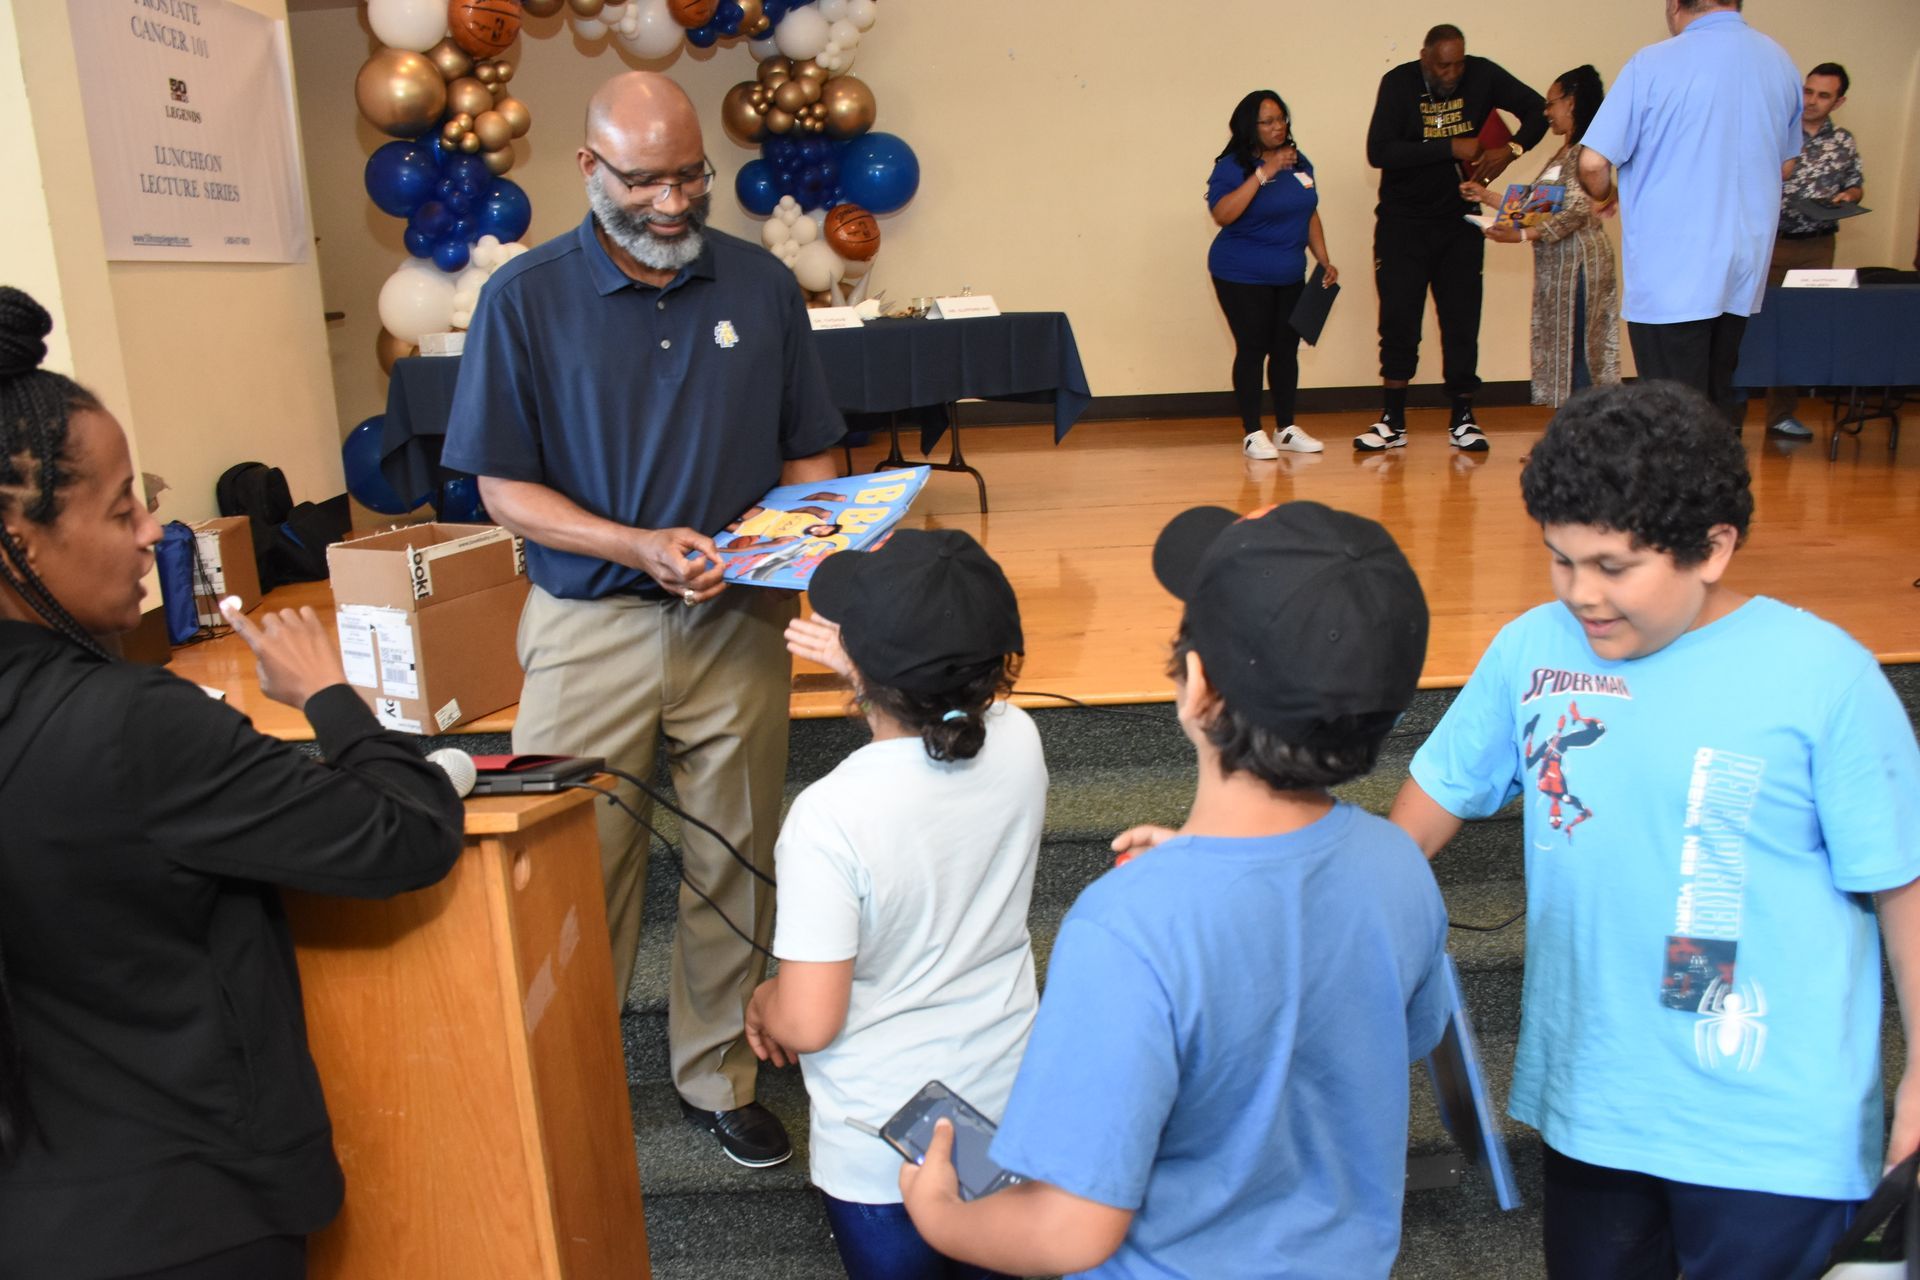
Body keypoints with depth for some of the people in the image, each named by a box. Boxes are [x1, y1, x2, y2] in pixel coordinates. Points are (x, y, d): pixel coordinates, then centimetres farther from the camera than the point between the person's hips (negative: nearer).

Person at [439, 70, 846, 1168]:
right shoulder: (526, 298, -3)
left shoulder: (761, 285, 4)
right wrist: (638, 546, -18)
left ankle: (719, 1077, 30)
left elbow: (810, 453, 9)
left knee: (734, 871, 12)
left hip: (737, 623, 2)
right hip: (589, 625, -2)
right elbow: (504, 487, -4)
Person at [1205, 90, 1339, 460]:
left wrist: (1324, 261, 11)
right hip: (1242, 277, -6)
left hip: (1290, 276, 6)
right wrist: (1263, 173, -29)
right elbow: (1222, 215, -27)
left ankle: (1286, 428, 18)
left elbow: (1310, 215, 17)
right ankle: (1253, 433, 4)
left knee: (1287, 348, 8)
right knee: (1253, 349, -5)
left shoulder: (1299, 163, 9)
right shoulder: (1232, 166, -11)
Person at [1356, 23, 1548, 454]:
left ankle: (1462, 418, 11)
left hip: (1459, 222, 2)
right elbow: (1379, 152, -22)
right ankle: (1393, 422, 6)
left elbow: (1537, 110, 4)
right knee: (1398, 319, -2)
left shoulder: (1483, 76, -4)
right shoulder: (1399, 83, -10)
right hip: (1402, 223, -2)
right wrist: (1450, 148, -25)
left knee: (1462, 319, 2)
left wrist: (1511, 149, -16)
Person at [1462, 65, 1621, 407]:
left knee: (1575, 351, -9)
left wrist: (1522, 235, -24)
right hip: (1556, 264, 9)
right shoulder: (1563, 154, 19)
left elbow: (1578, 209, -20)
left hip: (1578, 260, -9)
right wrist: (1488, 197, 16)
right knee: (1561, 350, 9)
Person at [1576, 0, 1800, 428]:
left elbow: (1593, 163, -13)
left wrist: (1605, 194, 7)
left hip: (1670, 274, -6)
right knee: (1724, 410, 17)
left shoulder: (1653, 64, -12)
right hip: (1746, 268, 6)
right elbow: (1784, 161, 18)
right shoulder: (1780, 62, 7)